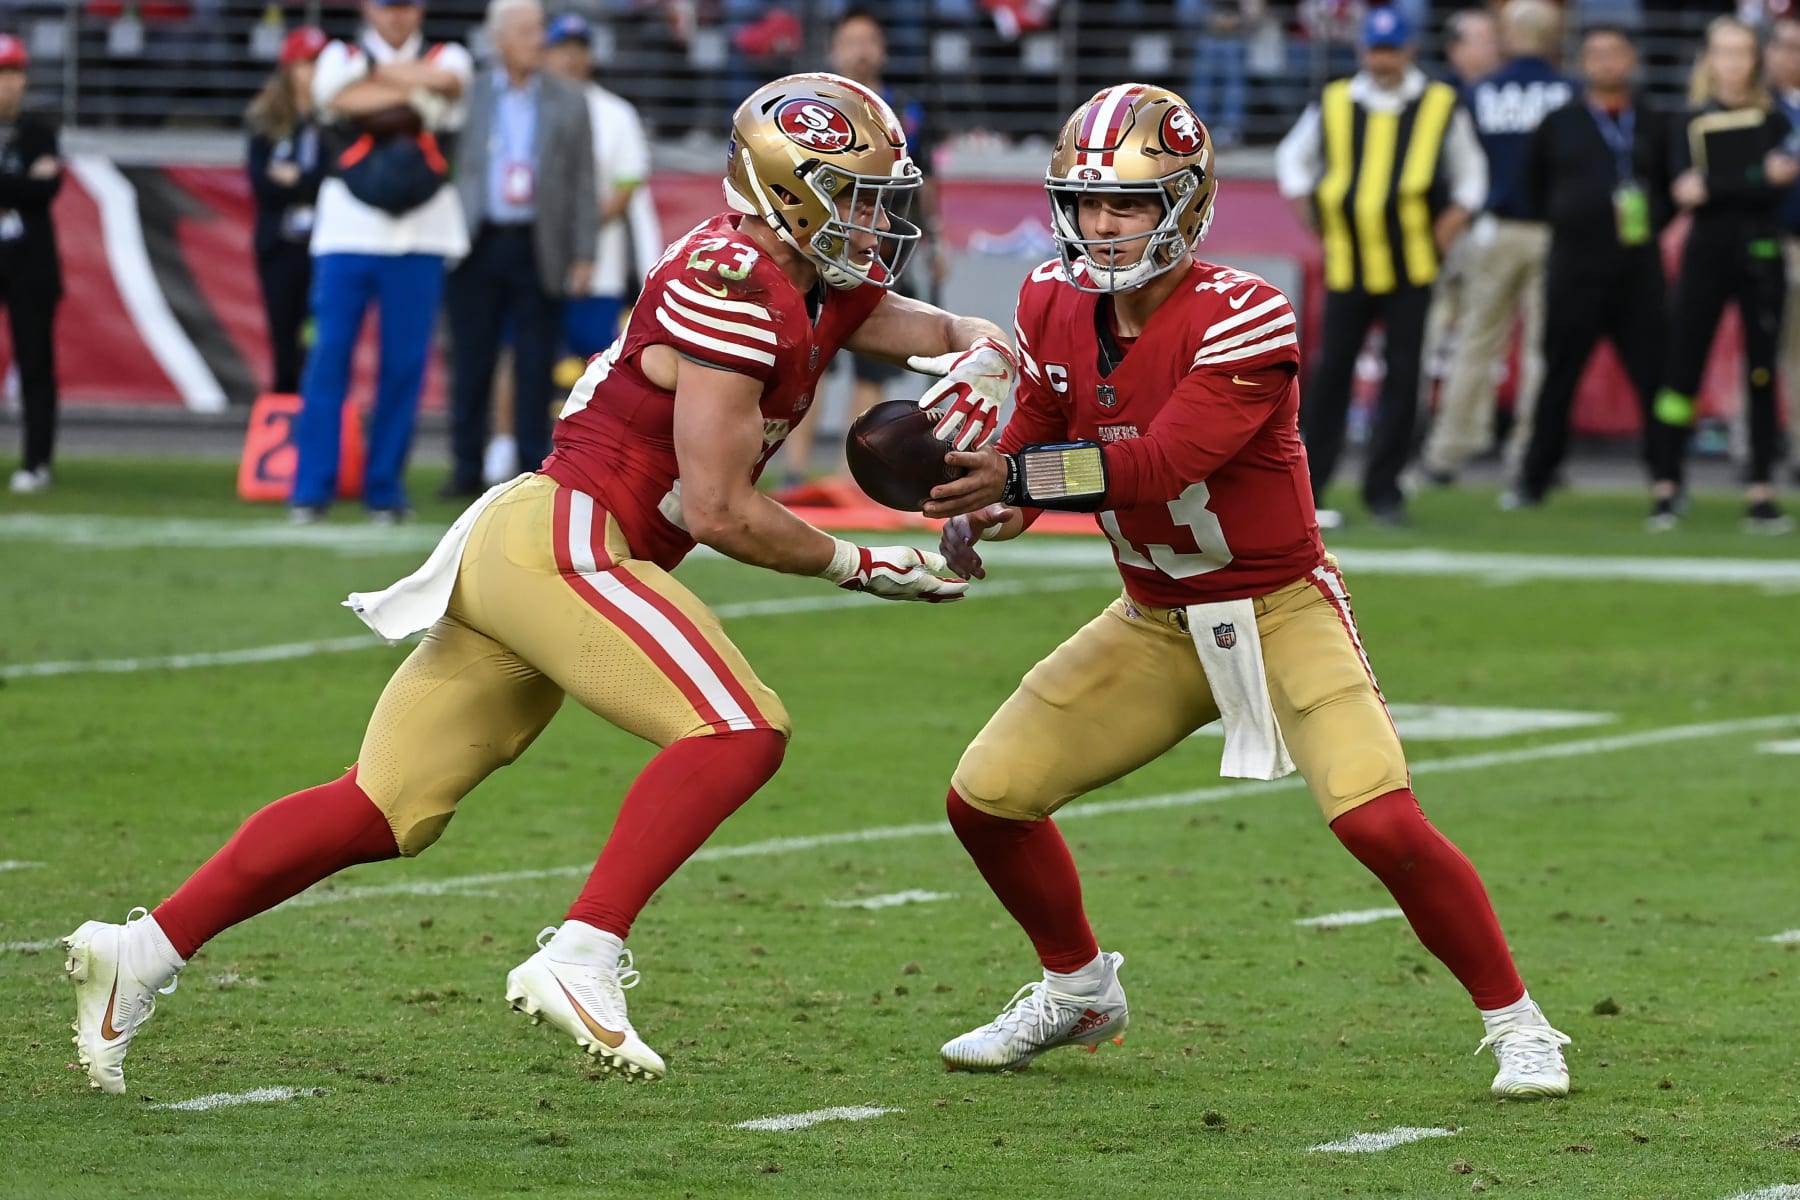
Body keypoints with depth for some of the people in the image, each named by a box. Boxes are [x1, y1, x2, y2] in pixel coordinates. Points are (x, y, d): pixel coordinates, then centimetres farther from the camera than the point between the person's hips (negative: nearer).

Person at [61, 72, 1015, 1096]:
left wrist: (981, 363, 2)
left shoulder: (821, 284, 15)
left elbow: (955, 335, 26)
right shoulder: (735, 289, -14)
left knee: (386, 811, 8)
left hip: (516, 549, 10)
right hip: (562, 540, -10)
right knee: (741, 731, -19)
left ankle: (143, 952, 7)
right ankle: (580, 959, -27)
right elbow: (719, 511, -15)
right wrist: (860, 567, -4)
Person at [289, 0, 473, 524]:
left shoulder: (446, 58, 13)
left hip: (419, 238, 1)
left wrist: (381, 73, -4)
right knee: (328, 356, -6)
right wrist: (412, 88, -8)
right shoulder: (341, 57, 12)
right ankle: (311, 490, -3)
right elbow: (338, 97, -11)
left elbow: (445, 80, -12)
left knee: (405, 363, 0)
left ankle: (385, 489, 8)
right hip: (348, 228, -1)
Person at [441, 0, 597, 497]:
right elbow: (447, 167, 6)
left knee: (535, 368, 0)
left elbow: (582, 183, 5)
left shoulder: (569, 103, 6)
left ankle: (533, 470, 5)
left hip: (538, 250, 0)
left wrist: (584, 256, -1)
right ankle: (467, 468, 8)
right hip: (478, 245, 0)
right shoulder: (469, 96, 6)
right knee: (471, 364, 2)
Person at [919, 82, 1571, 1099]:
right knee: (985, 798, 3)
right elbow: (1035, 437, 11)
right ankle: (1079, 991, 28)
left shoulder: (1240, 319, -24)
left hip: (1280, 609, -6)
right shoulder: (1058, 307, -3)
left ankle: (1518, 1025, -4)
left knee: (1382, 822, -22)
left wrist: (1014, 477, -39)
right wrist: (986, 512, -9)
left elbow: (1160, 466, -32)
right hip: (1156, 622, 6)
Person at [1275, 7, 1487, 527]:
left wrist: (1454, 220, -1)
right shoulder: (1334, 104, 6)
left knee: (1402, 377, -3)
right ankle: (1306, 483, 6)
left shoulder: (1441, 106, 3)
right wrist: (1306, 208, 6)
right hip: (1347, 264, 1)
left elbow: (1469, 171, 13)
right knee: (1331, 372, 0)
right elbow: (1293, 155, 19)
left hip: (1411, 267, -1)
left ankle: (1383, 488, 2)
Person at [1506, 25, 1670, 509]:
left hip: (1638, 267, 1)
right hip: (1574, 265, 0)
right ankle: (1533, 481, 10)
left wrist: (1650, 227, 8)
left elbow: (1672, 186, 18)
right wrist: (1562, 222, 11)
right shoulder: (1559, 125, 7)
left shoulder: (1653, 127, 8)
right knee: (1559, 375, 2)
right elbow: (1533, 184, 18)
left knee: (1652, 374, -2)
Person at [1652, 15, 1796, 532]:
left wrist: (1712, 189, -21)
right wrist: (1758, 178, -21)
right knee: (1682, 370, -5)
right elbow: (1684, 190, -11)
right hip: (1706, 255, -1)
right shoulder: (1691, 123, 4)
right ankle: (1665, 490, -1)